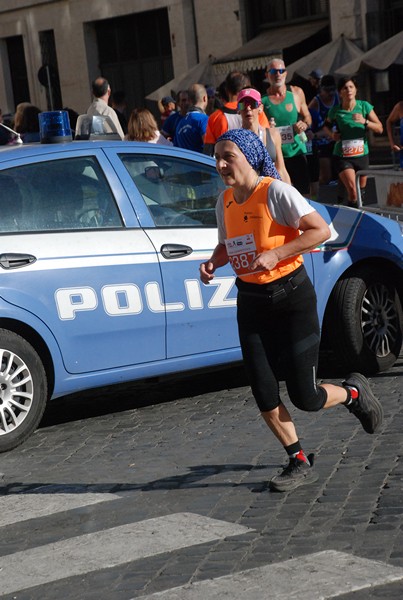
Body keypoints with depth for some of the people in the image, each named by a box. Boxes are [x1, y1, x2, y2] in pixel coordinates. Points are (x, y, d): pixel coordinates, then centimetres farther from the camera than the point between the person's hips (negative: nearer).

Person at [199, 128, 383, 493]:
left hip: (291, 297, -6)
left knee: (304, 397, -4)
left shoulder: (276, 192, -15)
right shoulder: (225, 201, 6)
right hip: (251, 302, 6)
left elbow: (321, 230, -18)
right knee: (264, 396, 0)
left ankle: (354, 393, 28)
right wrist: (212, 263, -1)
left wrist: (275, 254, -26)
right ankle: (300, 464, 15)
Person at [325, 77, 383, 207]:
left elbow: (379, 128, -6)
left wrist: (364, 121, -23)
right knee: (353, 191, -19)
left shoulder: (364, 106, -6)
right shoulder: (335, 111, -7)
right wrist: (331, 134, -6)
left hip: (362, 155, 3)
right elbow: (328, 125, 16)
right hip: (342, 157, -3)